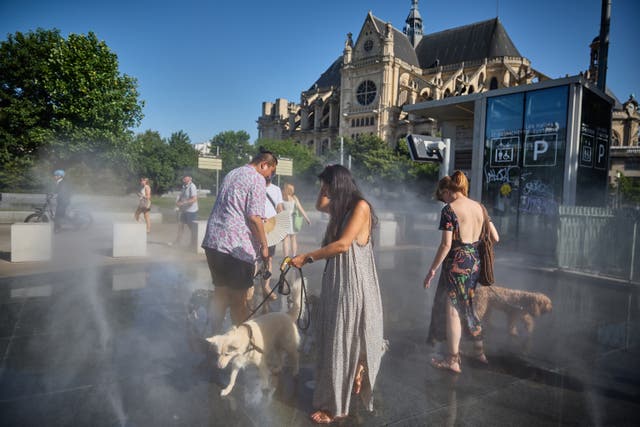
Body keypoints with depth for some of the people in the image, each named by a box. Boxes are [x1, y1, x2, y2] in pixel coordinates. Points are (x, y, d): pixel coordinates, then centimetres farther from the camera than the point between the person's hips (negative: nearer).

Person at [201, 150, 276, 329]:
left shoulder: (231, 174, 20)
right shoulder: (257, 179, -8)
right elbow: (254, 217, -16)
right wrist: (264, 246, -7)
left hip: (212, 240, 8)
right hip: (236, 245, -8)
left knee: (220, 290, 18)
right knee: (239, 297, 3)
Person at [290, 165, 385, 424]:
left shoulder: (360, 205, -12)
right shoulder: (340, 206, 12)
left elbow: (343, 244, -18)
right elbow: (319, 206, 28)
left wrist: (307, 257, -12)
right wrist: (327, 185, 9)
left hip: (353, 281, -8)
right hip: (336, 279, 8)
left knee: (345, 340, 0)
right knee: (334, 338, 12)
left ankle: (336, 406, 12)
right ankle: (335, 398, 26)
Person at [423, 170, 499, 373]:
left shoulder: (449, 209, -13)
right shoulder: (479, 206, 7)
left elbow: (446, 244, -18)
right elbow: (495, 237, 10)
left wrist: (432, 270, -11)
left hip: (457, 263, -7)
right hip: (476, 261, 7)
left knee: (452, 310, 4)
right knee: (469, 306, 22)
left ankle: (453, 360, 12)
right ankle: (479, 351, 34)